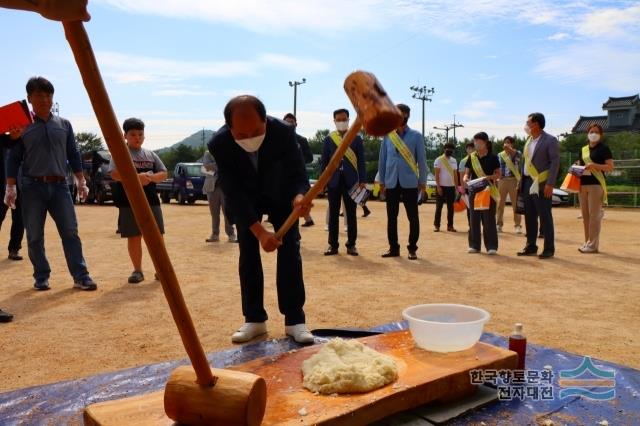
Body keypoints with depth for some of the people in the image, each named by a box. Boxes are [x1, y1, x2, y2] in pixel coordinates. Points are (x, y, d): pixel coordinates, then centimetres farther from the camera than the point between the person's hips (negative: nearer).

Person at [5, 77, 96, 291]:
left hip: (59, 185, 1)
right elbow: (13, 159, 3)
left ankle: (81, 276, -2)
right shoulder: (22, 126, 5)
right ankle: (41, 277, 15)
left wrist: (81, 181, 6)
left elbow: (73, 155, 13)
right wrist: (10, 187, -4)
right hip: (32, 187, -1)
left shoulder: (64, 125, 11)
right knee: (35, 236, 3)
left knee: (70, 232, -4)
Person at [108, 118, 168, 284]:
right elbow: (115, 174, -12)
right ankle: (137, 270, 13)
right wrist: (136, 177, -25)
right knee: (134, 237, 2)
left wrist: (150, 177, -12)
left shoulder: (151, 154, 14)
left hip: (151, 201, 3)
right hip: (129, 203, -3)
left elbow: (164, 173, 9)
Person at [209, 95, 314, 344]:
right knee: (248, 254, -2)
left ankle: (294, 320, -1)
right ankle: (254, 319, 10)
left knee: (290, 250, -7)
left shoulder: (283, 132, -34)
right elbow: (233, 192, -29)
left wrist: (299, 197, -53)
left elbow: (298, 175, -28)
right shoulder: (219, 144, -32)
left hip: (281, 194, 0)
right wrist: (259, 232, -39)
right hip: (245, 198, 1)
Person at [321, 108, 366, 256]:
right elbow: (324, 161, 7)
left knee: (351, 214, 4)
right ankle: (333, 245, 11)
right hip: (334, 182, 1)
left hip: (351, 182, -1)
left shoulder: (356, 139, 5)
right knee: (333, 213, 4)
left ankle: (351, 245, 12)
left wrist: (362, 181, -4)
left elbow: (361, 161, 2)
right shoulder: (328, 139, 6)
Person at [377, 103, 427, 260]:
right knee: (391, 217, 7)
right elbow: (382, 159, 9)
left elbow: (421, 160, 2)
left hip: (410, 183, -2)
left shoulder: (416, 136, 1)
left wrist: (423, 181, -1)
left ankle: (412, 248, 10)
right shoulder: (387, 135, 7)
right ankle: (393, 248, 16)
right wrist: (381, 181, 6)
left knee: (413, 217, 0)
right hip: (391, 183, 2)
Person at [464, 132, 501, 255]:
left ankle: (491, 246, 0)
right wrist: (465, 178, -13)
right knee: (474, 218, 6)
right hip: (474, 191, 4)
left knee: (489, 219, -4)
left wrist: (488, 177, -20)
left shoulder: (492, 157, -2)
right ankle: (474, 245, 13)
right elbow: (467, 173, 9)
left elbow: (498, 174, -1)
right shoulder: (472, 157, 8)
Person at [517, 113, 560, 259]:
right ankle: (531, 247, 19)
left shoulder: (550, 140, -8)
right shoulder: (529, 140, 15)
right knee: (529, 216, 10)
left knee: (545, 217, -3)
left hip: (541, 184, -7)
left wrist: (550, 184, -19)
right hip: (527, 183, 7)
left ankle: (549, 249, 4)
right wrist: (521, 181, 12)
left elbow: (555, 162, -13)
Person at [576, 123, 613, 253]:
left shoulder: (604, 149, -1)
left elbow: (610, 167, -7)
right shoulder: (583, 149, 16)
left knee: (594, 215, -8)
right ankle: (587, 242, 14)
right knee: (585, 215, 8)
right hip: (583, 184, 6)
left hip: (596, 184, -6)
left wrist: (594, 165, -20)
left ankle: (593, 244, -6)